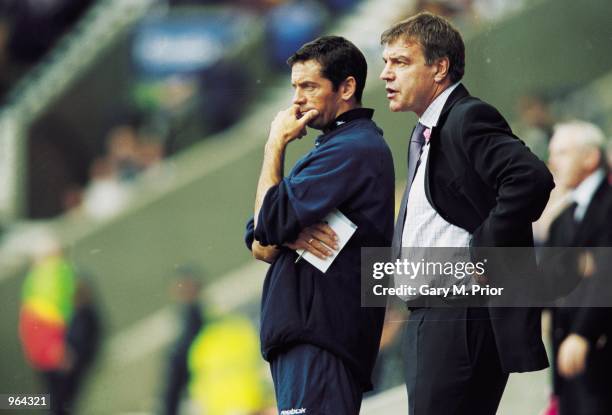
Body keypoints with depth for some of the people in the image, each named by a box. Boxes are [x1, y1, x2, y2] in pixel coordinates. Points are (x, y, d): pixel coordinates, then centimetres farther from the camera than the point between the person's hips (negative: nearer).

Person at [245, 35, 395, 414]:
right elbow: (258, 245, 17)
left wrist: (276, 144, -1)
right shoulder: (332, 147, 24)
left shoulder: (352, 149, -9)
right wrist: (289, 235, -8)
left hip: (320, 334, -10)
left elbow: (268, 222, -14)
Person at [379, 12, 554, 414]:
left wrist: (482, 253, -20)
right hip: (430, 318, 11)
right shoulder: (426, 132, 21)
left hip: (465, 317, -11)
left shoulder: (469, 119, -11)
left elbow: (532, 179, -26)